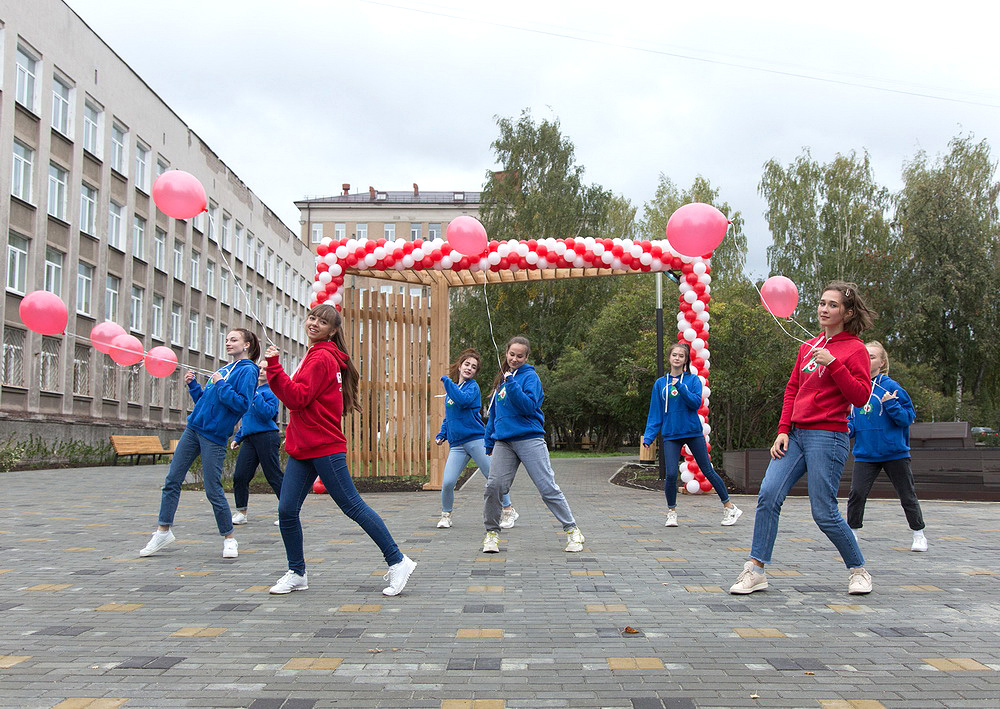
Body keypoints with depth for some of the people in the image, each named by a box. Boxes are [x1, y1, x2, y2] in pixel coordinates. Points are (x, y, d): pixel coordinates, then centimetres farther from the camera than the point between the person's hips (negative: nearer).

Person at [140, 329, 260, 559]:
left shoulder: (247, 371, -6)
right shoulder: (225, 369, 19)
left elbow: (242, 404, -18)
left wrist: (221, 385, -16)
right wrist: (193, 385, 8)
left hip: (214, 435, -8)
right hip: (194, 428, 8)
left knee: (213, 490, -5)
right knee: (172, 480, 5)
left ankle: (229, 538, 10)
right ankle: (164, 530, 15)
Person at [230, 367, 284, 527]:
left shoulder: (270, 392, -3)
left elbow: (268, 413, -20)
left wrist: (255, 395, -18)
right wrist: (237, 438, 23)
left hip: (266, 437, -7)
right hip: (249, 439, 7)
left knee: (274, 477, -6)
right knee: (240, 476, 1)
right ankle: (241, 513, 11)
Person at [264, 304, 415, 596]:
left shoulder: (322, 357, -12)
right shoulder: (316, 355, 18)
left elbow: (297, 398, -19)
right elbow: (297, 398, 19)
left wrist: (274, 366, -20)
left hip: (325, 448, -9)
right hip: (303, 448, 9)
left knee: (353, 506, -4)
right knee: (286, 511, 6)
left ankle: (397, 562, 4)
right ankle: (297, 573, 20)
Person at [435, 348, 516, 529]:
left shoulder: (473, 386, -2)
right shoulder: (451, 388, 18)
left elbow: (463, 400, -25)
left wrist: (447, 381, -14)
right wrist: (442, 434, 16)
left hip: (476, 439, -4)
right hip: (456, 444, 5)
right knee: (447, 482, -8)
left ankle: (508, 511, 16)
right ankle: (446, 515, 13)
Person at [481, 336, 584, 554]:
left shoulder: (530, 377, 1)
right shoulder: (501, 379, 19)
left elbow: (529, 407, -14)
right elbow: (494, 413, 25)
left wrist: (512, 385, -19)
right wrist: (489, 442, 23)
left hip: (530, 439, -5)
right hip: (503, 442, 5)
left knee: (548, 487, -5)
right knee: (493, 486, -7)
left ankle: (572, 531, 5)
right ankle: (492, 532, 9)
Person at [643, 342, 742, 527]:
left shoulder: (693, 380, 2)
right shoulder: (660, 383, 8)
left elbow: (697, 403, -12)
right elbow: (655, 413, 8)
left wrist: (680, 387, -21)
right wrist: (648, 436, 0)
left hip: (693, 433, -1)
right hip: (671, 436, 1)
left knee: (708, 471, 3)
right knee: (671, 474, -10)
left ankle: (729, 507, 17)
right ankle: (671, 512, 10)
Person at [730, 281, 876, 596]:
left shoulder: (855, 349, -2)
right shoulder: (808, 347, 16)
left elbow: (861, 397, -11)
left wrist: (833, 364, -19)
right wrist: (783, 431, 8)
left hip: (828, 437, -6)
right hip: (796, 434, 6)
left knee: (824, 513, -4)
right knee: (768, 496, -8)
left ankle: (858, 570, 19)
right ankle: (755, 570, -3)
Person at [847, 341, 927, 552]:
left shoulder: (891, 387, -7)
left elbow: (909, 417, -7)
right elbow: (851, 418, 18)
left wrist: (891, 405, -22)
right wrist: (847, 428, -2)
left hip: (894, 453, -3)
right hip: (865, 453, 3)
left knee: (907, 495, 8)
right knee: (856, 493, -9)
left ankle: (919, 535, 25)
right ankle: (852, 533, 7)